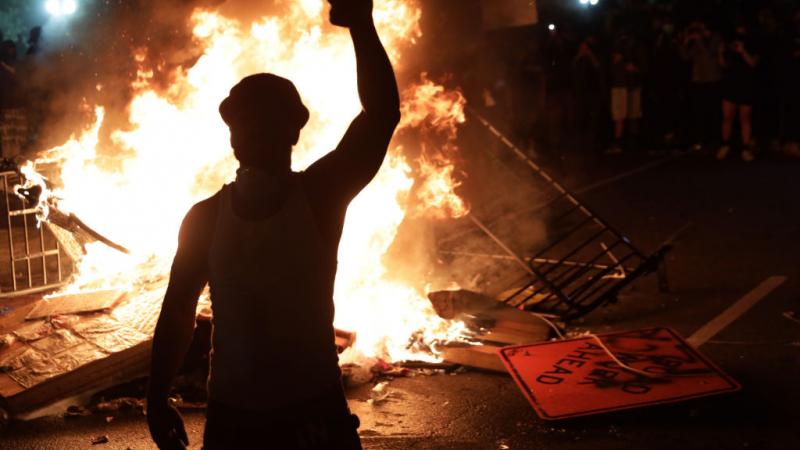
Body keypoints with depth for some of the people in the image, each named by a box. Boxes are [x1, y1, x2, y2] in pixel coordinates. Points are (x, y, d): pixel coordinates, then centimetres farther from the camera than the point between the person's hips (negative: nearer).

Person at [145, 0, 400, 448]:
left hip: (315, 412, -2)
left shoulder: (320, 195, -9)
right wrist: (158, 399, 6)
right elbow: (177, 311, 7)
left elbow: (382, 114, -21)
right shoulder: (205, 217, -2)